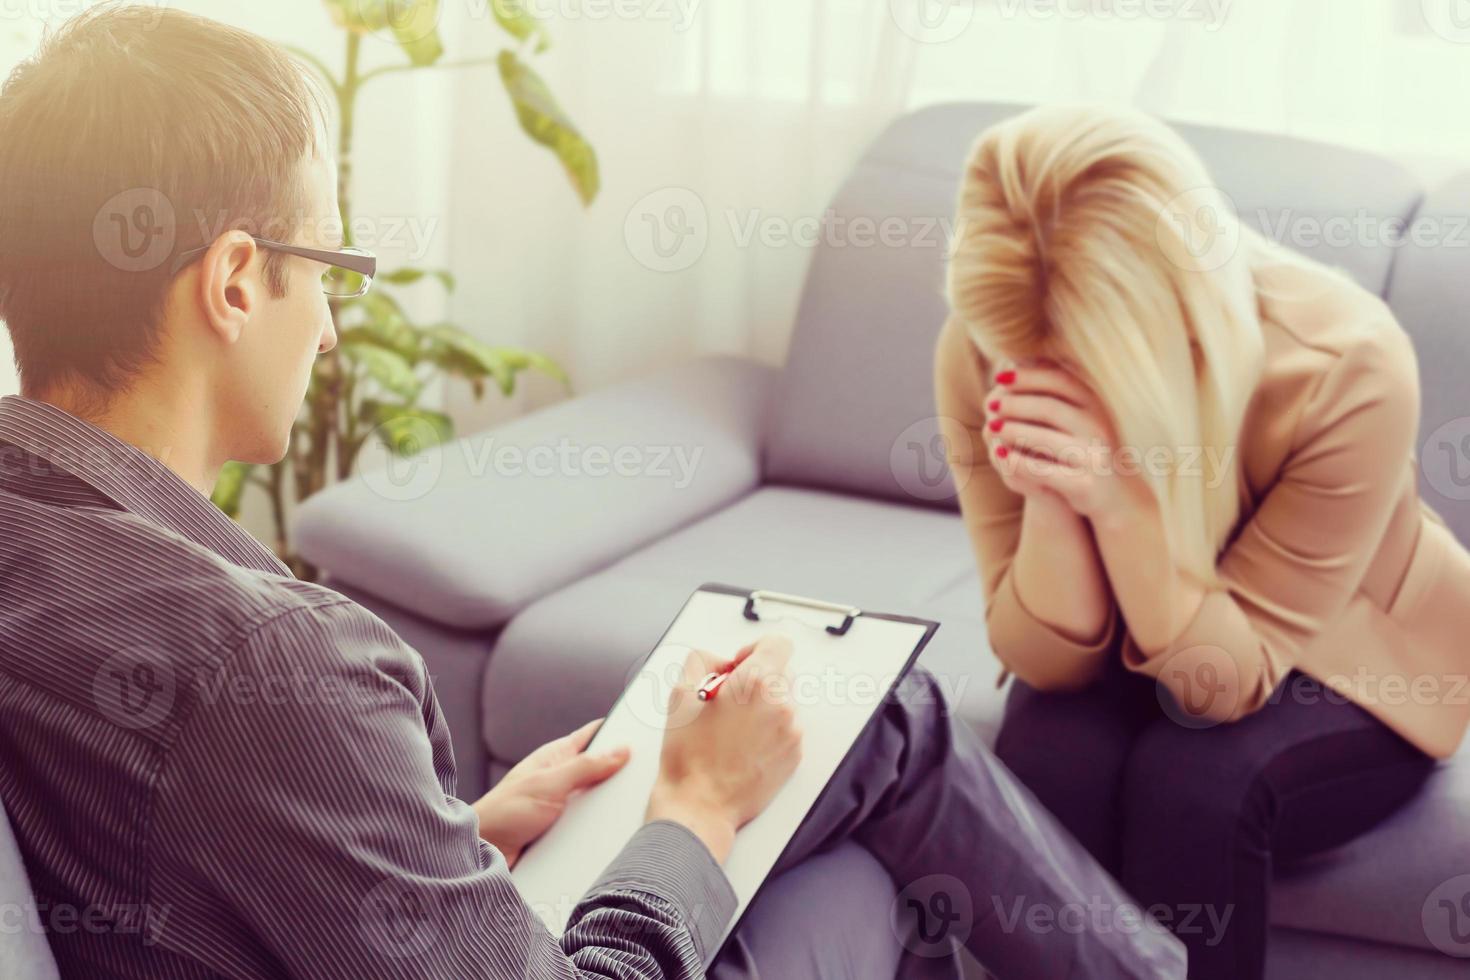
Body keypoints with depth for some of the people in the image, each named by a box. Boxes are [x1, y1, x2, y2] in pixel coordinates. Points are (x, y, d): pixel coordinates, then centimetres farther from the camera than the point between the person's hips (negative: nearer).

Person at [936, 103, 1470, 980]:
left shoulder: (1348, 369, -32)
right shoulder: (981, 356, -24)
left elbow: (1223, 685, -27)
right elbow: (1049, 660, -17)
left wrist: (1120, 501, -45)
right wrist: (1048, 504, -37)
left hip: (1349, 666, -2)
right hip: (1133, 654, 2)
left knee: (1191, 782, -30)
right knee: (1043, 766, -28)